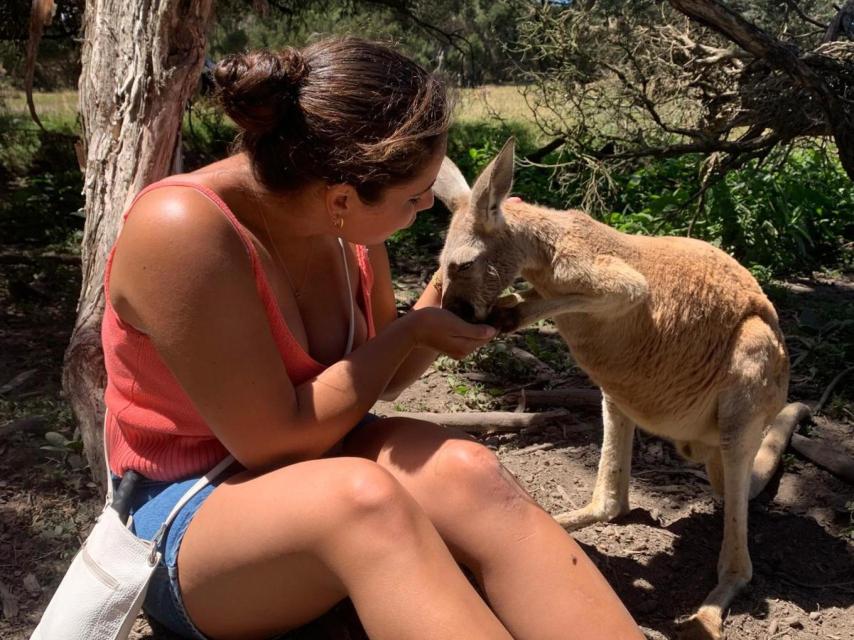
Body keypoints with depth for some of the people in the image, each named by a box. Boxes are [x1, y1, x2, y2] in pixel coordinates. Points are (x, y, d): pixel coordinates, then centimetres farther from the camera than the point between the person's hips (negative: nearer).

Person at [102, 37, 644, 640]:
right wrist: (412, 330, -15)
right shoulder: (182, 230, -25)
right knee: (362, 497, -38)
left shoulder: (344, 224, -5)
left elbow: (380, 379, 12)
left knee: (464, 470, -27)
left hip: (316, 468, 5)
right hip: (186, 518, -5)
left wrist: (445, 297, -5)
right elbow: (276, 443, -23)